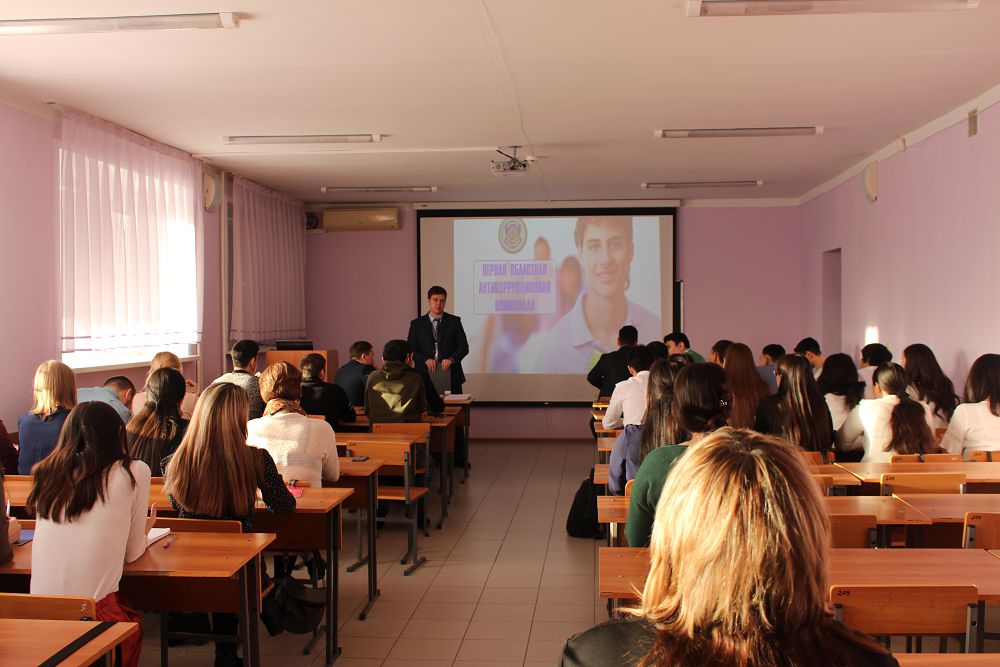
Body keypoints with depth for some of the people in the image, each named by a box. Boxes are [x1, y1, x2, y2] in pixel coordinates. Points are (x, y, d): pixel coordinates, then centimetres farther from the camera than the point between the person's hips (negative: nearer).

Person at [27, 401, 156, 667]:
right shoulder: (134, 472, -2)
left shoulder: (48, 472, 7)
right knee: (132, 623, 28)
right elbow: (132, 552, 6)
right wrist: (145, 529, 28)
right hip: (95, 612, -4)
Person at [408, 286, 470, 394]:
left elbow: (464, 347, 2)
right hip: (425, 377, 0)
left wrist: (451, 359, -17)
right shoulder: (417, 324, 9)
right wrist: (426, 360, -16)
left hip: (451, 377, 0)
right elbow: (411, 350, 3)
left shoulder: (454, 321, 8)